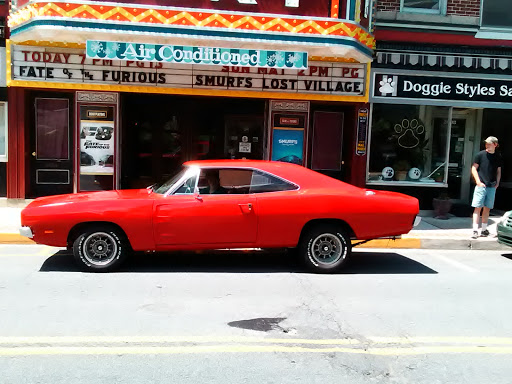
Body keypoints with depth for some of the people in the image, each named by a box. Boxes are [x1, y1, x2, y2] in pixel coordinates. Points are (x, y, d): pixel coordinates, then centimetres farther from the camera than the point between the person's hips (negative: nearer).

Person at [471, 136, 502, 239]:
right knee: (478, 207, -6)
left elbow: (499, 171, 17)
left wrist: (497, 182, 3)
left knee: (487, 208, 8)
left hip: (492, 187, 3)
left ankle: (484, 229, 17)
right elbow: (474, 168, 0)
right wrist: (478, 181, -10)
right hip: (481, 185, -3)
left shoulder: (498, 157, 8)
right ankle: (475, 230, -5)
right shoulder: (480, 154, -2)